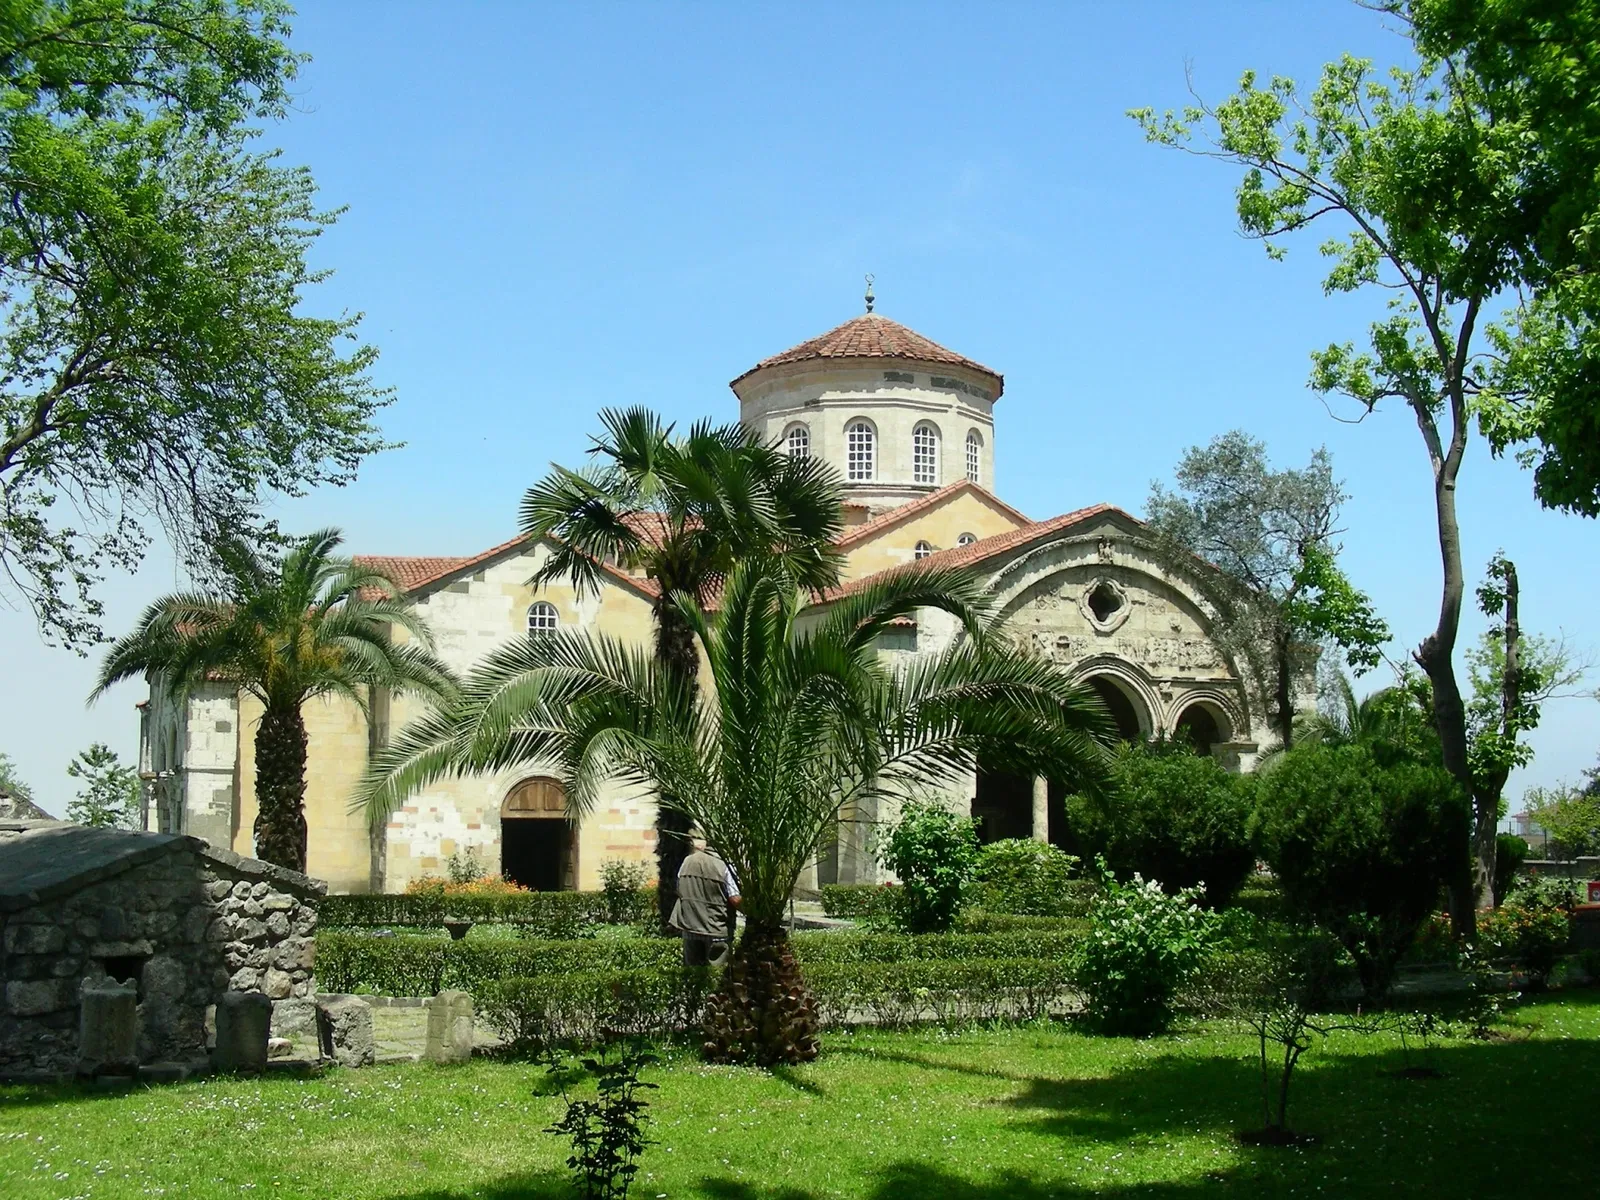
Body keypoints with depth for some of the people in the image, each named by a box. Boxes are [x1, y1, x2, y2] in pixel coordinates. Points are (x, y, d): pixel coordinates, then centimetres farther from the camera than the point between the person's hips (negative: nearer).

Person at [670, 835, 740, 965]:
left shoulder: (686, 863, -1)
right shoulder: (723, 866, -16)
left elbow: (680, 891, 10)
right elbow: (735, 900, -17)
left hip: (690, 927, 4)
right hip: (717, 930, -4)